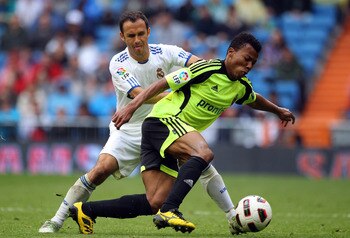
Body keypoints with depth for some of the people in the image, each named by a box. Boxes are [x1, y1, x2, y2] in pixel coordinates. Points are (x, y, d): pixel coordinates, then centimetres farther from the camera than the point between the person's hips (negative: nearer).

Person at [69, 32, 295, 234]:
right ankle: (169, 211, -41)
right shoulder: (207, 68, -12)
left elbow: (255, 100, 38)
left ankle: (85, 210, 6)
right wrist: (131, 107, -18)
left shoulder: (242, 87, 12)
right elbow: (162, 84, -12)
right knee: (204, 152, -34)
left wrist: (278, 110, 50)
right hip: (163, 119, -8)